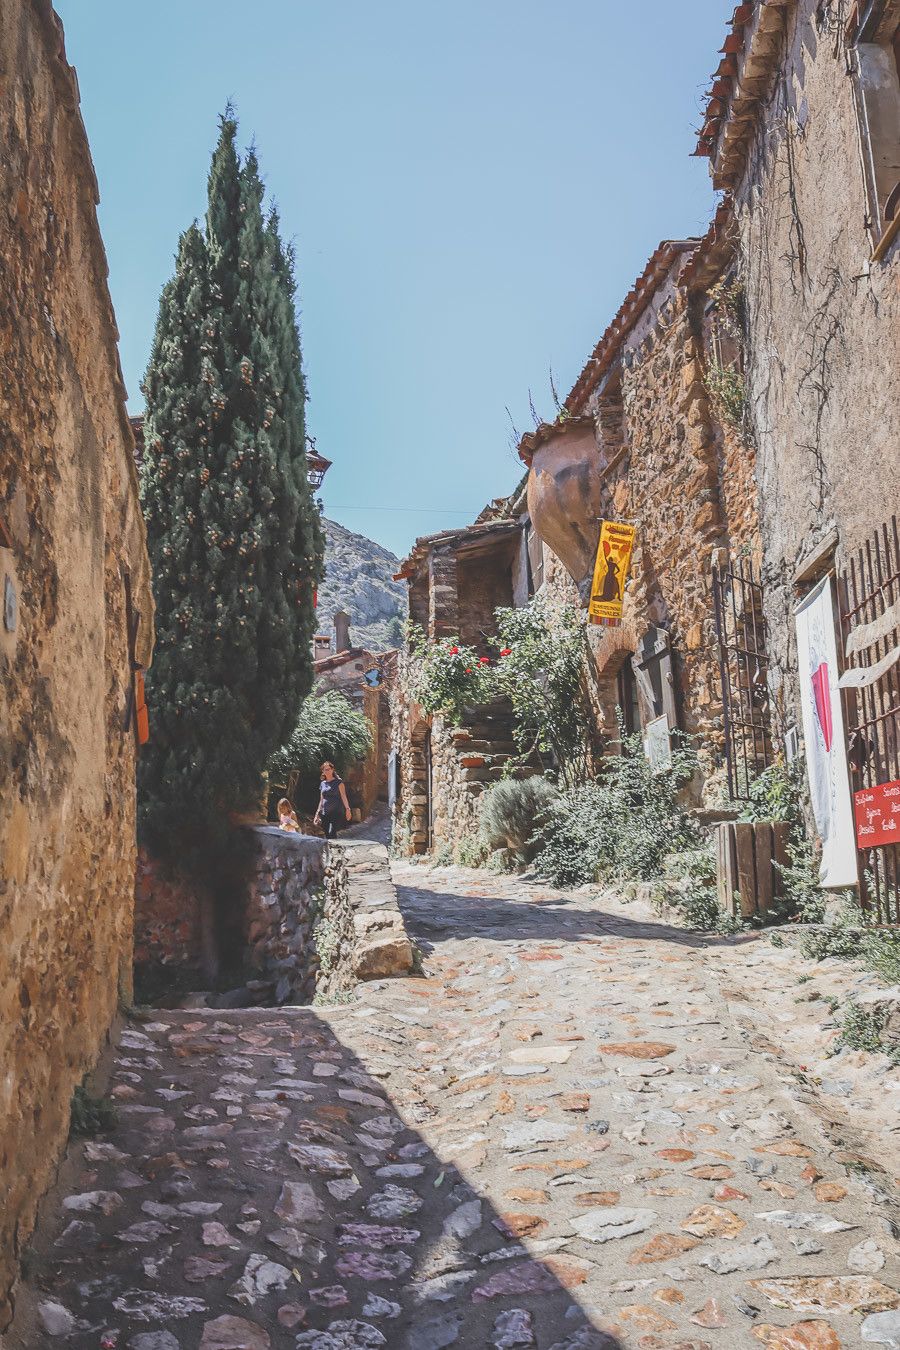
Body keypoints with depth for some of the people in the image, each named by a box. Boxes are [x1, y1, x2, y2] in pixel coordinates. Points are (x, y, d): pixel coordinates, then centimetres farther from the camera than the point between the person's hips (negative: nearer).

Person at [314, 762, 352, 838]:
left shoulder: (338, 782, 1)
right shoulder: (322, 784, 15)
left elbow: (343, 796, -6)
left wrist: (347, 808, -19)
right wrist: (318, 813, 17)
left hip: (336, 812, -5)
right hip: (325, 814, 5)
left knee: (332, 833, -20)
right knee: (327, 835, 3)